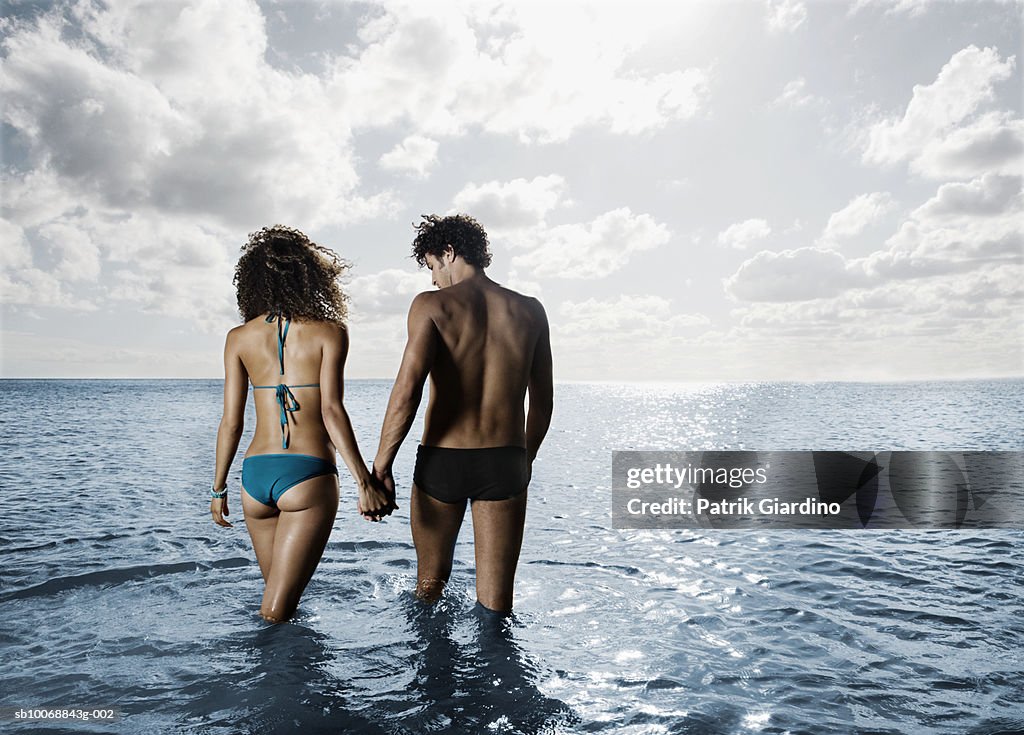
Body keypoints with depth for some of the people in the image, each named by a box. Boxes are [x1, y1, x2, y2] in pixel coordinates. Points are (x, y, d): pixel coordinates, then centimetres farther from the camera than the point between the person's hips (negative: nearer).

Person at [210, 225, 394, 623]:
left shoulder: (239, 338, 6)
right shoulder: (329, 332, -3)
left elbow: (231, 422, 6)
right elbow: (331, 411, -13)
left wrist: (219, 489, 15)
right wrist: (364, 482, -13)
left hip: (255, 474, 5)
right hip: (309, 476, -4)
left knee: (278, 598, 23)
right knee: (276, 613, 1)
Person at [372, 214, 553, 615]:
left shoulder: (432, 305, -7)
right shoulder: (530, 310, 4)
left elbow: (407, 391, -17)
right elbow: (542, 402, 9)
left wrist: (381, 464, -9)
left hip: (441, 461, -2)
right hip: (505, 462, 2)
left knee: (430, 584, 21)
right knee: (495, 603, 10)